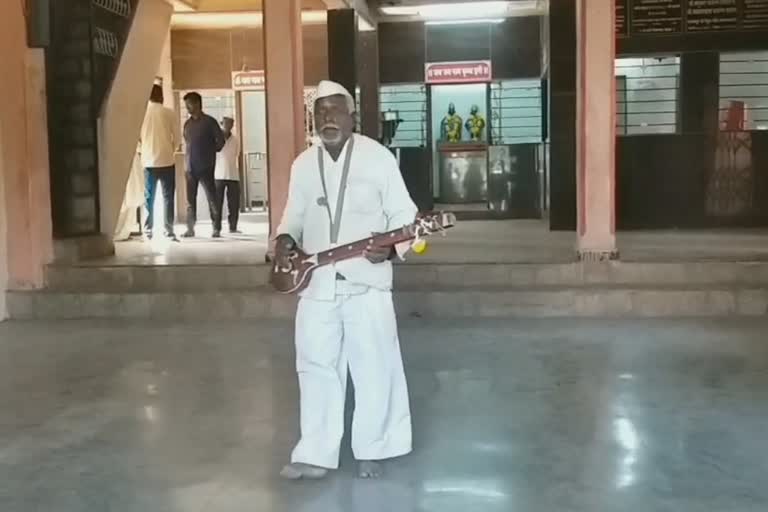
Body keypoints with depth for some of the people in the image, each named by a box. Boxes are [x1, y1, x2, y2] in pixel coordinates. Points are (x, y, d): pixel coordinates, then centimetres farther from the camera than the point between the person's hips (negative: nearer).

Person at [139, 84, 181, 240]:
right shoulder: (169, 113, -3)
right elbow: (178, 138, 0)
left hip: (149, 161, 1)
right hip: (167, 160, -1)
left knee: (149, 198, 8)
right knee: (168, 197, 3)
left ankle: (148, 231, 6)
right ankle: (169, 231, -1)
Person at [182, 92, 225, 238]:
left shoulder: (209, 121, -4)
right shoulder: (187, 124, 13)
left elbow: (220, 140, -4)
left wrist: (211, 152, 2)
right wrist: (189, 161, 13)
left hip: (205, 167, -5)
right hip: (190, 168, 5)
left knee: (212, 199, -2)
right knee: (190, 200, 5)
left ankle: (217, 229, 3)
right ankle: (190, 229, 9)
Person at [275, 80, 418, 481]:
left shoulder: (378, 157, -4)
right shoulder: (303, 164, 9)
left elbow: (403, 214, -3)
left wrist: (390, 246, -21)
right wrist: (285, 239, -5)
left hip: (366, 283, -3)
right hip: (316, 285, 4)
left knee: (374, 369, 3)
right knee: (317, 369, 7)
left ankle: (372, 451, 19)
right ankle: (315, 455, 16)